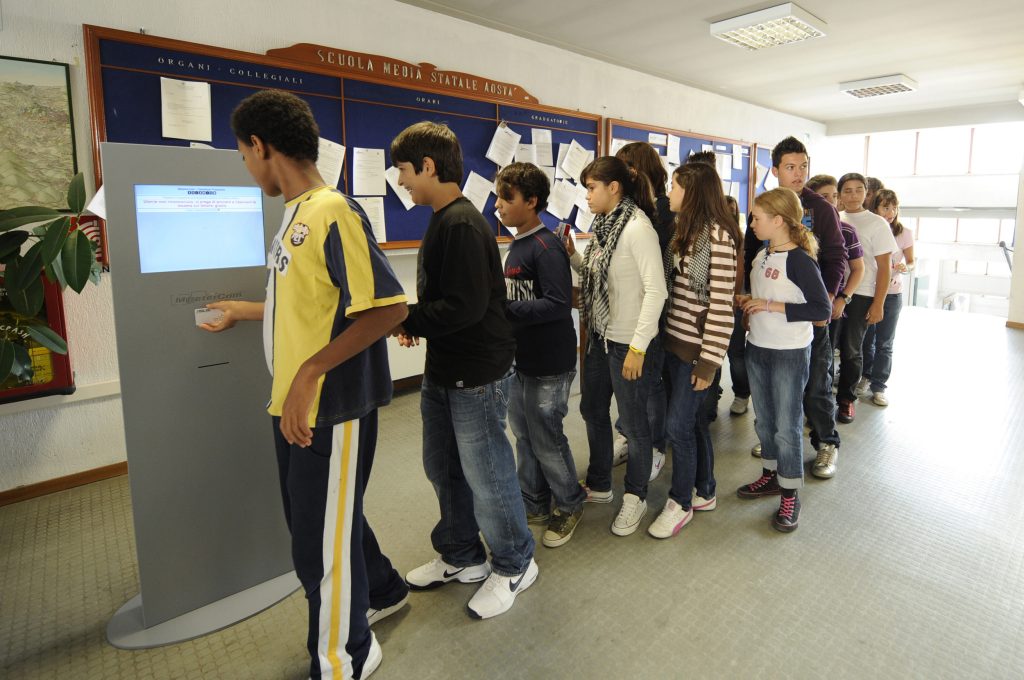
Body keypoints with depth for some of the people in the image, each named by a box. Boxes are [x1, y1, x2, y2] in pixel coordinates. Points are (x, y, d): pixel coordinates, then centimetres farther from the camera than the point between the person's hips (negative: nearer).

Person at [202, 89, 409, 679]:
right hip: (297, 405, 9)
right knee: (322, 518, 23)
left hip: (332, 408, -9)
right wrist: (244, 312, 31)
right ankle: (383, 591, 48)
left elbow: (388, 307, -23)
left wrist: (310, 371, -24)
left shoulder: (334, 212, -17)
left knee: (321, 540, 6)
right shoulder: (296, 213, 11)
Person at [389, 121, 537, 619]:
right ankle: (461, 558, 38)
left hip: (476, 374, -10)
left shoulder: (461, 224, -20)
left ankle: (514, 565, 27)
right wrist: (412, 321, 3)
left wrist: (404, 320, -16)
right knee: (443, 468, 19)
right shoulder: (444, 221, 12)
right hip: (443, 370, 10)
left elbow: (465, 306, -27)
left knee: (486, 474, 5)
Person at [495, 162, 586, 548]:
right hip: (519, 359, 9)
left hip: (548, 364, -9)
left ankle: (570, 505, 28)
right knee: (524, 436, 18)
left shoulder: (545, 247, -18)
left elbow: (559, 303, -26)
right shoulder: (517, 245, 9)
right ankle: (534, 504, 36)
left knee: (546, 441, 5)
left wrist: (502, 310, -24)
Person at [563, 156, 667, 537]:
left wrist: (638, 347, -22)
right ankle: (598, 485, 40)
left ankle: (635, 497, 29)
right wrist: (572, 254, -3)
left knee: (632, 422, 7)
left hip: (630, 343, -9)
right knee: (593, 411, 20)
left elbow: (656, 290, -21)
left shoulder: (638, 227, -17)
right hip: (600, 336, 9)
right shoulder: (604, 224, 8)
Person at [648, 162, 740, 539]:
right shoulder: (688, 230, 12)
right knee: (693, 419, 17)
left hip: (697, 346, -8)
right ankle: (704, 492, 33)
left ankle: (681, 503, 18)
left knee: (679, 424, -1)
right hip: (675, 339, 8)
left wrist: (708, 360, -17)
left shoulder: (718, 234, -15)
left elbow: (721, 303, -18)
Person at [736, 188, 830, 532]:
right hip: (757, 348, 8)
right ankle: (771, 475, 35)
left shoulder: (798, 259, -17)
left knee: (786, 426, 2)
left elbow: (822, 308, -21)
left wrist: (772, 306, -22)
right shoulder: (761, 255, 7)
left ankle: (790, 494, 16)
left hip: (789, 354, -8)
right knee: (764, 421, 17)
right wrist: (750, 302, 1)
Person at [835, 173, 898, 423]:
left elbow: (884, 267, -3)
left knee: (851, 349, 3)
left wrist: (878, 304, -8)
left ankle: (847, 398, 19)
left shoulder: (877, 224, -1)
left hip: (859, 296, -2)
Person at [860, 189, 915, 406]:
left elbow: (911, 262, 4)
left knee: (884, 343, 4)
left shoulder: (904, 234, -5)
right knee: (866, 338, 12)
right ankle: (866, 375, 31)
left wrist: (905, 268, -19)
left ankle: (878, 386, 12)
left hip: (892, 294, -1)